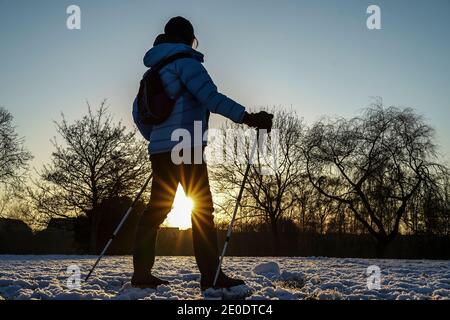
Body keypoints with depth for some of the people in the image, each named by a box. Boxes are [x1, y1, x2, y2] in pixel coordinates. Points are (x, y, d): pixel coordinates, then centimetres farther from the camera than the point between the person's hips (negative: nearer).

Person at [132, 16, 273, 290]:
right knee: (202, 208, -6)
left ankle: (142, 274, 11)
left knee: (157, 209, 10)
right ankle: (211, 275, -9)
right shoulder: (184, 61, -5)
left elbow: (138, 111, 25)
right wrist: (247, 118, -21)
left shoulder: (155, 69, 20)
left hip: (161, 150, 8)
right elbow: (211, 97, -17)